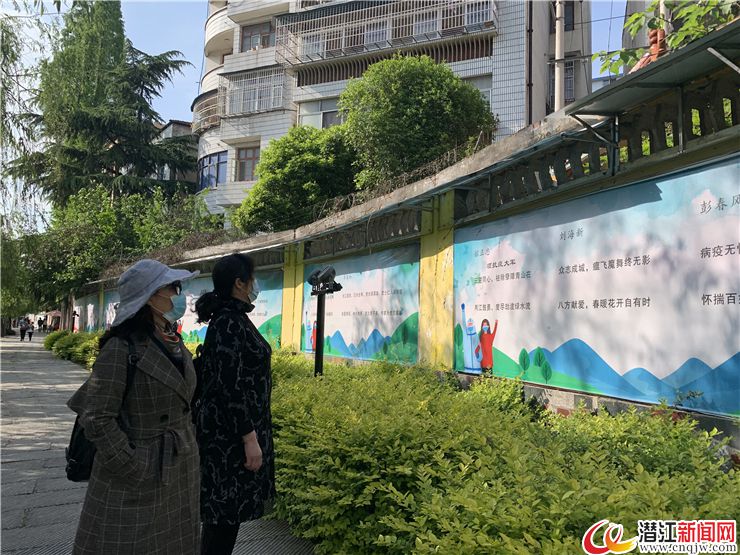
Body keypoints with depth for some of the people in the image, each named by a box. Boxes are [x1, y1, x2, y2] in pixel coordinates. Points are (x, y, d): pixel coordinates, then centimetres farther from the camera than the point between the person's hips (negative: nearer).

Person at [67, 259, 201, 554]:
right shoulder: (121, 348, -18)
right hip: (136, 475, -7)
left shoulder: (175, 343, 5)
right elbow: (98, 417, -18)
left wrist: (188, 455, 14)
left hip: (179, 474, 7)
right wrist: (131, 468, -19)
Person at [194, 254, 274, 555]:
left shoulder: (231, 318, 10)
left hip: (227, 427, 10)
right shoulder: (229, 322, -20)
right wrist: (250, 438, -22)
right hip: (232, 431, -10)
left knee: (224, 508, 19)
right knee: (226, 510, 2)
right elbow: (230, 386, -24)